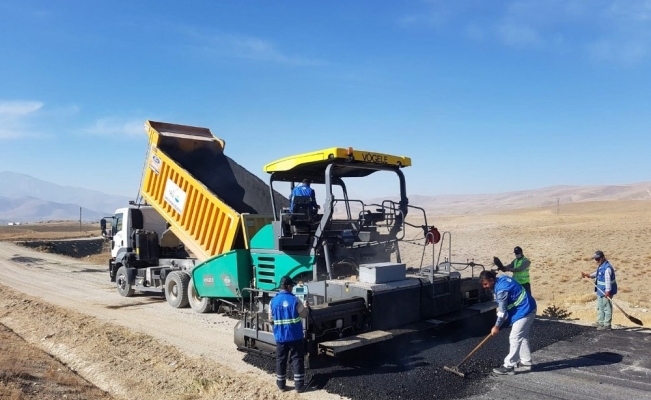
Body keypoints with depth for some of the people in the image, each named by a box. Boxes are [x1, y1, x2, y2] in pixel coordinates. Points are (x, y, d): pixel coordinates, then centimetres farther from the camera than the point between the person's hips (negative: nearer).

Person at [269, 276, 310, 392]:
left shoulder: (273, 301, -4)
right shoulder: (294, 300, -12)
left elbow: (270, 317, 8)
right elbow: (304, 314, -3)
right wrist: (306, 307, 16)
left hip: (280, 337, 3)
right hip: (295, 336, -2)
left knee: (281, 359, 14)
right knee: (298, 359, 7)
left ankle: (281, 384, 23)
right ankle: (299, 385, 9)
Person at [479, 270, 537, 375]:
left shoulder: (501, 289, -26)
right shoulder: (501, 279, 4)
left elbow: (502, 311, -18)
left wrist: (497, 326, -6)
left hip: (524, 311, -11)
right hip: (527, 309, 11)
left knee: (515, 338, -7)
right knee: (522, 337, 17)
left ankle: (509, 366, -2)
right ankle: (525, 363, 27)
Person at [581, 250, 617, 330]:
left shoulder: (607, 267, -24)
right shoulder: (600, 266, 9)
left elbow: (608, 280, -30)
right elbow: (597, 274, 24)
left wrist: (607, 291, -35)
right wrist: (589, 275, 9)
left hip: (606, 291, -11)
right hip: (600, 291, 11)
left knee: (606, 308, -1)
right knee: (599, 307, 20)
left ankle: (607, 325, 7)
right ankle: (600, 322, 33)